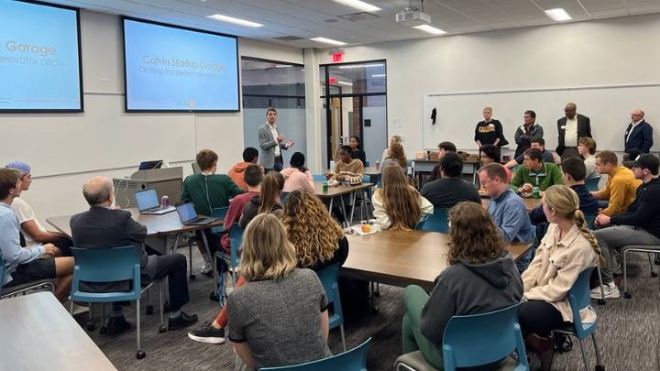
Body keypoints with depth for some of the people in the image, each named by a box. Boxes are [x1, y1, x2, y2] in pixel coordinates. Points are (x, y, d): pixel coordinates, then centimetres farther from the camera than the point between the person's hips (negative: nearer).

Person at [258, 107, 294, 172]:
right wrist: (276, 140, -25)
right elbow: (262, 145, -15)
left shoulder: (276, 128, 14)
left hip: (279, 160, 7)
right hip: (269, 162, -7)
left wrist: (286, 145, 2)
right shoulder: (262, 129, -7)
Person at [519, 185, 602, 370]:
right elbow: (537, 263, 0)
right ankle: (535, 337, 10)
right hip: (543, 293, 7)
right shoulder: (553, 228, -4)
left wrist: (524, 296, -18)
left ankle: (541, 344, 6)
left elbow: (558, 290, -23)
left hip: (562, 304, -7)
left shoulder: (581, 247, -27)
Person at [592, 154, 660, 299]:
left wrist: (610, 220, -14)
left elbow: (638, 218, -24)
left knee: (598, 236, -22)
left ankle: (609, 286, -18)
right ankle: (615, 269, 10)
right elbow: (632, 211, 13)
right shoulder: (645, 187, 11)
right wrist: (608, 218, -1)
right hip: (641, 227, 11)